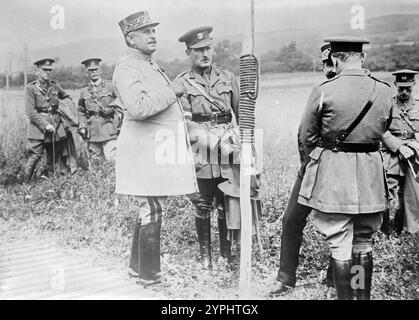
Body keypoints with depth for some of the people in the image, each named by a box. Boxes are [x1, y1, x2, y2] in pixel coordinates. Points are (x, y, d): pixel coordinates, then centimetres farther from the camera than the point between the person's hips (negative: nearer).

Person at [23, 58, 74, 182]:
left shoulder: (54, 86, 10)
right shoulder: (31, 88, -2)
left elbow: (67, 97, 30)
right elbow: (31, 113, -8)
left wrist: (68, 104, 8)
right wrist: (45, 125, -16)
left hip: (56, 127, 5)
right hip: (38, 128, -5)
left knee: (56, 158, 6)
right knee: (34, 157, -9)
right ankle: (25, 184, 1)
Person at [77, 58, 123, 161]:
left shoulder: (110, 86, 4)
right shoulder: (84, 91, 13)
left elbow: (121, 105, 7)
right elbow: (81, 111, 19)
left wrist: (111, 110, -10)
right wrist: (82, 127, 7)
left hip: (108, 132, -3)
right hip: (92, 133, 4)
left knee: (111, 160, -12)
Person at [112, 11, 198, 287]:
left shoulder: (150, 65, 20)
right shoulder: (127, 68, -12)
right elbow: (138, 107, -28)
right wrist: (172, 94, -16)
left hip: (157, 150, 10)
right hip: (146, 150, -10)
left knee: (149, 210, 15)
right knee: (153, 212, -5)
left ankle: (138, 265, 28)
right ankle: (149, 275, 7)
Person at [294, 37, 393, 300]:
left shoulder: (323, 91, -11)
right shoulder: (385, 91, 1)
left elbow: (306, 137, -2)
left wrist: (309, 161, 16)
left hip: (333, 172, -4)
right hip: (371, 173, 4)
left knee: (340, 245, 4)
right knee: (364, 243, 17)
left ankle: (345, 296, 11)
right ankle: (364, 295, 27)